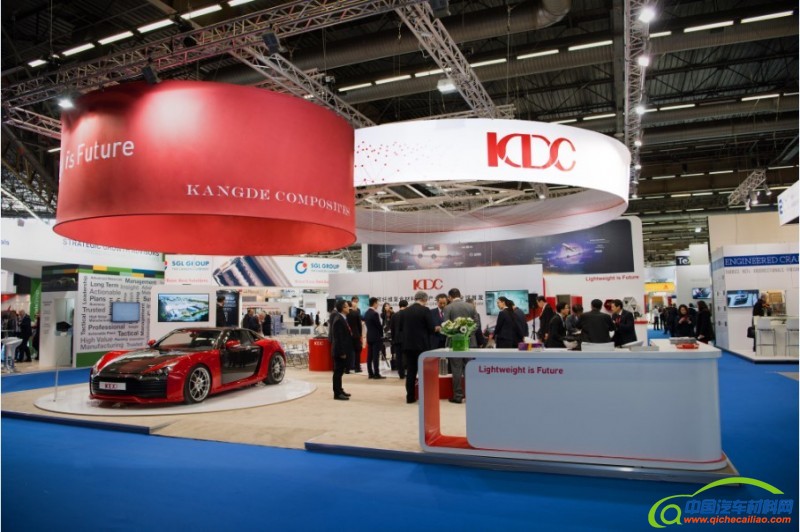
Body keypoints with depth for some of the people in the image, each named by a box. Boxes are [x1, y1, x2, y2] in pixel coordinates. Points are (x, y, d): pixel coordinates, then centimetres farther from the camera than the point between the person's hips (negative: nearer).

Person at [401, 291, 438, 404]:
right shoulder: (425, 310, -9)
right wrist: (436, 329, 10)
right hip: (422, 345, -5)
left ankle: (410, 397, 10)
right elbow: (431, 328, -11)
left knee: (410, 371, 8)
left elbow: (402, 327, 12)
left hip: (408, 345, 5)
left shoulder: (405, 311, 6)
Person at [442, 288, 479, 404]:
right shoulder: (471, 307, 4)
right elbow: (477, 324, 3)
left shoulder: (448, 308, -6)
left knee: (457, 369, 1)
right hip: (470, 341, 3)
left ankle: (458, 396, 4)